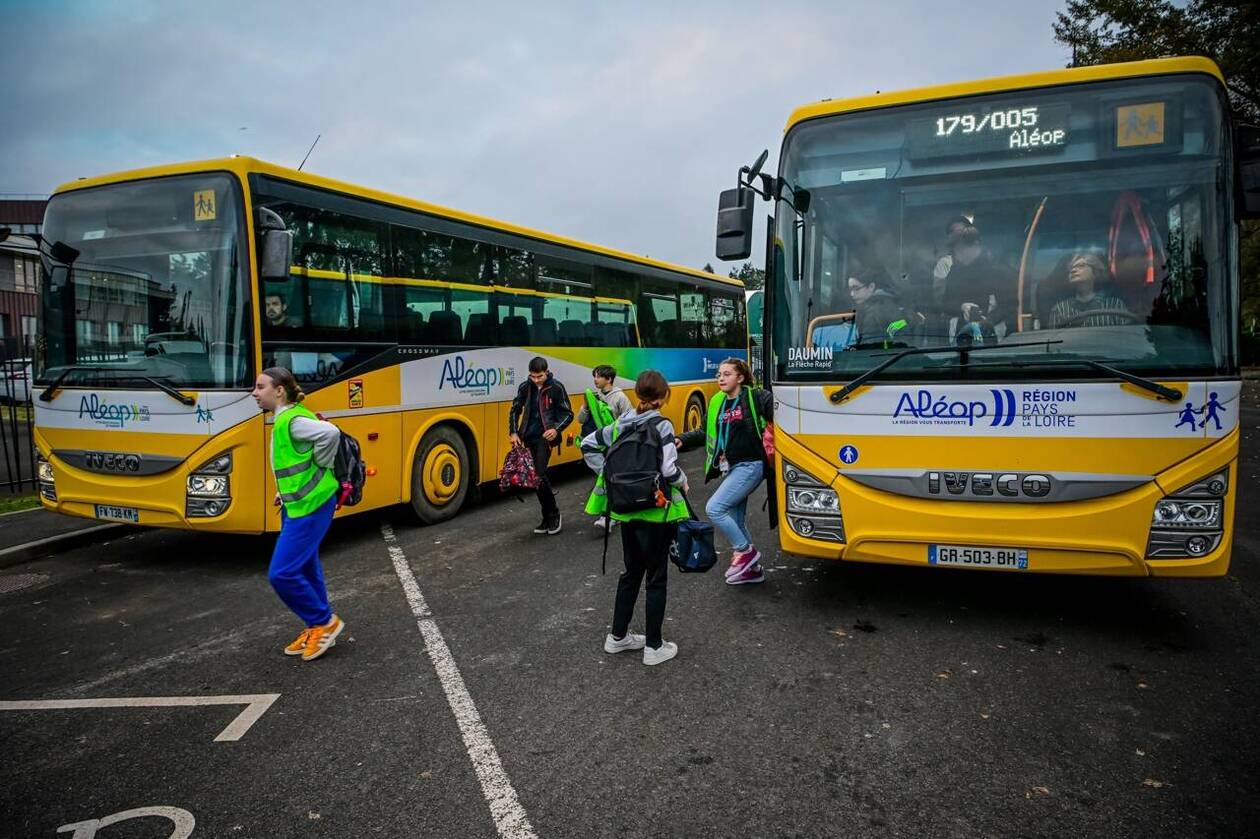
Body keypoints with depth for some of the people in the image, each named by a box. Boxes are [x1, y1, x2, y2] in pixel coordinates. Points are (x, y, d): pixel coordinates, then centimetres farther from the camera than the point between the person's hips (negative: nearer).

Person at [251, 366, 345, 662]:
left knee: (282, 573, -8)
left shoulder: (291, 420, -18)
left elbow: (330, 433, -33)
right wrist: (287, 490, 15)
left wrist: (323, 467, -18)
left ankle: (324, 623, 8)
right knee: (305, 570, 16)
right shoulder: (284, 420, 12)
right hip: (296, 504, 10)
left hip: (310, 505, -10)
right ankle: (318, 629, 27)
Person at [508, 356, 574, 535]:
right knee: (534, 477, 6)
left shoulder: (556, 387, -7)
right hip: (529, 437, 5)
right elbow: (515, 410, 14)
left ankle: (553, 513, 3)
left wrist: (557, 429, -19)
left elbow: (568, 414, -2)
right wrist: (514, 433, 2)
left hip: (545, 437, -5)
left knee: (540, 475, -16)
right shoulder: (525, 387, 3)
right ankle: (548, 517, 19)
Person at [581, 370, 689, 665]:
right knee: (656, 578, 6)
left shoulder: (621, 424, 3)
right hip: (656, 511, -6)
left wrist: (609, 473, 10)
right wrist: (683, 483, -2)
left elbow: (588, 444, 11)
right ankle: (654, 647, 15)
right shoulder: (661, 425, -15)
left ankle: (617, 636, 30)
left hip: (626, 510, 6)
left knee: (631, 573, 20)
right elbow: (669, 470, -22)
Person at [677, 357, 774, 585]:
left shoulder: (756, 397, -10)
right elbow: (705, 432, 17)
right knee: (735, 520, 13)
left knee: (714, 508, -15)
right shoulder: (717, 403, 9)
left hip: (749, 466, -8)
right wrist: (682, 440, 4)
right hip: (730, 468, 8)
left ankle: (746, 551, 2)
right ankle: (753, 569, 27)